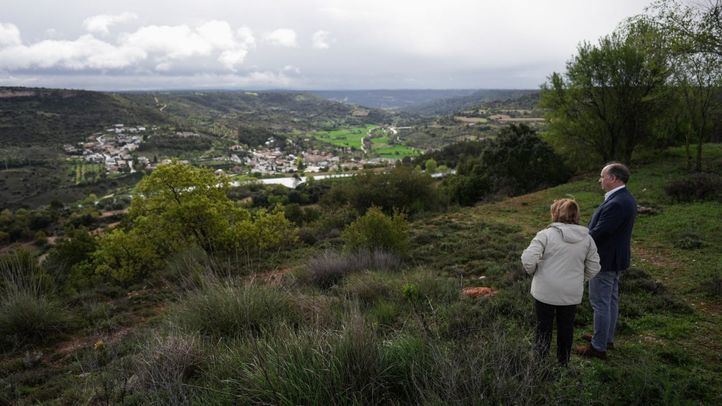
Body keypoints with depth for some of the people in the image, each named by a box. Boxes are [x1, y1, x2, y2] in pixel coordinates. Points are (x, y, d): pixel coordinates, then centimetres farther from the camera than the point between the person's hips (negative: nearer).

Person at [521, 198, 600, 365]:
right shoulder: (587, 238, 0)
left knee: (543, 328, 12)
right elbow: (593, 267, 4)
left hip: (545, 292, -3)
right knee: (566, 328, 18)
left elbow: (528, 259, -20)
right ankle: (563, 363, 32)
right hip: (572, 294, 3)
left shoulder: (546, 234, -14)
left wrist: (531, 271, 0)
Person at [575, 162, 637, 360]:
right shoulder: (626, 199, 6)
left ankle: (598, 347, 13)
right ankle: (607, 337, 37)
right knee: (611, 300, 21)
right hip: (616, 258, 10)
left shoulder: (616, 204, -27)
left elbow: (599, 232, -26)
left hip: (605, 260, -10)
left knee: (600, 304, 1)